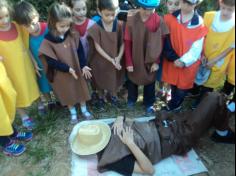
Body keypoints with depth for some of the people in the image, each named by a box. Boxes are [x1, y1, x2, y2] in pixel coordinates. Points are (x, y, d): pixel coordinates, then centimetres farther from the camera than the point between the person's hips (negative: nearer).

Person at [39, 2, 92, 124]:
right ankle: (73, 113, 39)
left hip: (77, 70, 3)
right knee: (68, 94, 15)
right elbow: (51, 61, -16)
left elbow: (80, 51, -2)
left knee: (81, 90, 17)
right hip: (62, 74, -2)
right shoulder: (48, 41, -18)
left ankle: (84, 110, 40)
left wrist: (83, 66, -13)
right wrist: (67, 69, -23)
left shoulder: (73, 35, -8)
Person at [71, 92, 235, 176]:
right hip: (172, 140, -7)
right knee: (215, 99, -5)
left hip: (159, 126, 7)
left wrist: (120, 119, -14)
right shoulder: (115, 160, -22)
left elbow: (131, 123, 10)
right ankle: (223, 133, 22)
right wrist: (130, 143, -31)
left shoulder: (109, 131, -3)